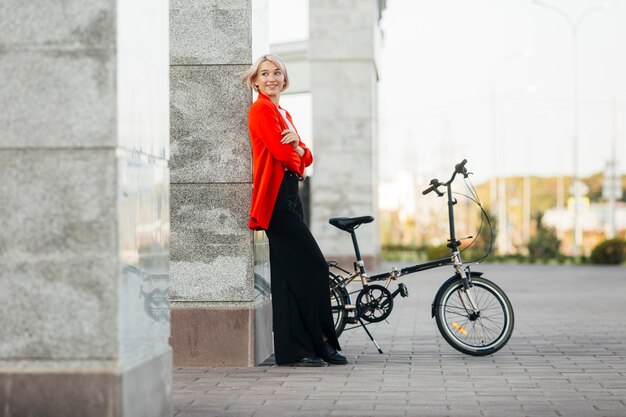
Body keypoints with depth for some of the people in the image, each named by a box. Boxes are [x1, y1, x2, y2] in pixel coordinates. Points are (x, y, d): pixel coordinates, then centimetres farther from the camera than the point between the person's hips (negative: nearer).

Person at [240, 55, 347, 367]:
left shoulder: (283, 114, 22)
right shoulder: (261, 110, -7)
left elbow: (306, 157, 14)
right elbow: (281, 152, -15)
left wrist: (298, 146, -8)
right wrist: (296, 160, 6)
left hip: (289, 195, 10)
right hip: (275, 197, -10)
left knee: (291, 273, 7)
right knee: (314, 267, -9)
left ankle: (293, 350, 9)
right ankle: (320, 341, -2)